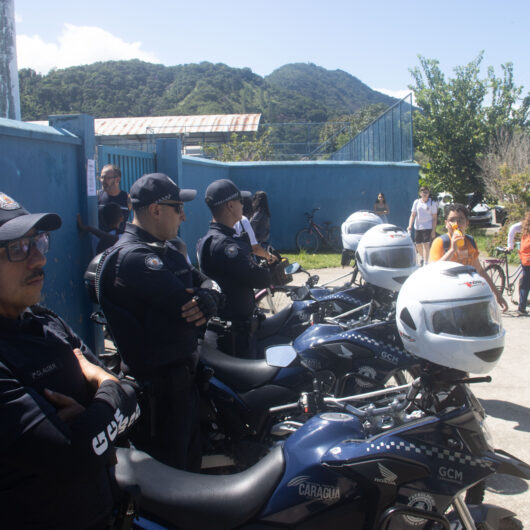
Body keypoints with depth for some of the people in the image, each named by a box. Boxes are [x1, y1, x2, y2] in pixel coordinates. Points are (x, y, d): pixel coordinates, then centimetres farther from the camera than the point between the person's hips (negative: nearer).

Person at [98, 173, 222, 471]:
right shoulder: (133, 257, -23)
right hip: (158, 387, -10)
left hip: (182, 375, 10)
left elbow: (207, 283, 4)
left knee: (190, 462, 25)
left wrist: (208, 298, -20)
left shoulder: (167, 250, 10)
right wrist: (202, 302, -5)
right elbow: (186, 307, -28)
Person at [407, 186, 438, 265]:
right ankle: (422, 257, 42)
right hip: (417, 227, 3)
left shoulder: (432, 203, -1)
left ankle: (425, 263, -5)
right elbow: (413, 215, 8)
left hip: (428, 227, -3)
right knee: (418, 245, 13)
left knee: (426, 245, -10)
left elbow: (434, 218, -2)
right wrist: (410, 225, -5)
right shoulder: (416, 202, 6)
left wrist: (433, 230, -7)